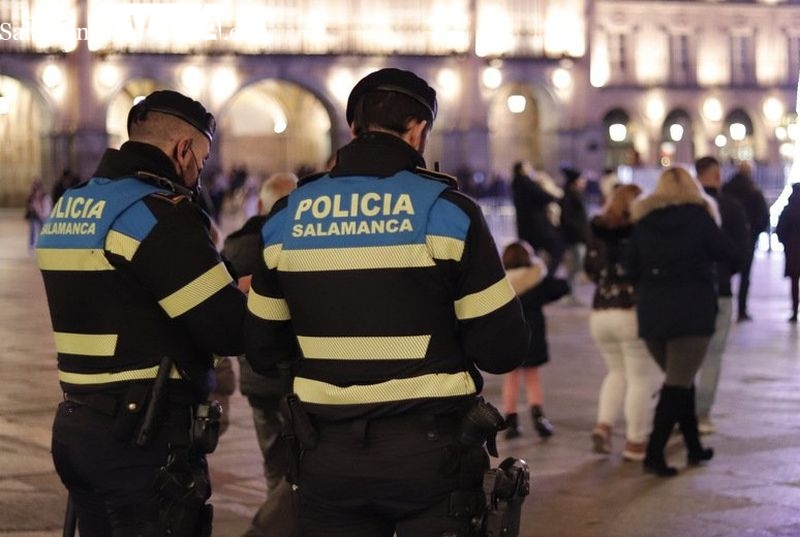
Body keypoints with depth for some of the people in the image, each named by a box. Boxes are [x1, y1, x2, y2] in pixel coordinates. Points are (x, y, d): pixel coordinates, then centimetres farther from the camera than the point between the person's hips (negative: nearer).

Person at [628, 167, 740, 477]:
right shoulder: (699, 218, -5)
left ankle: (694, 448, 23)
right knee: (678, 384, -3)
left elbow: (632, 269, 6)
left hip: (651, 315, 4)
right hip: (692, 314, -4)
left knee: (679, 380, 19)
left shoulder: (643, 223, 6)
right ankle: (654, 453, -13)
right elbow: (729, 255, 0)